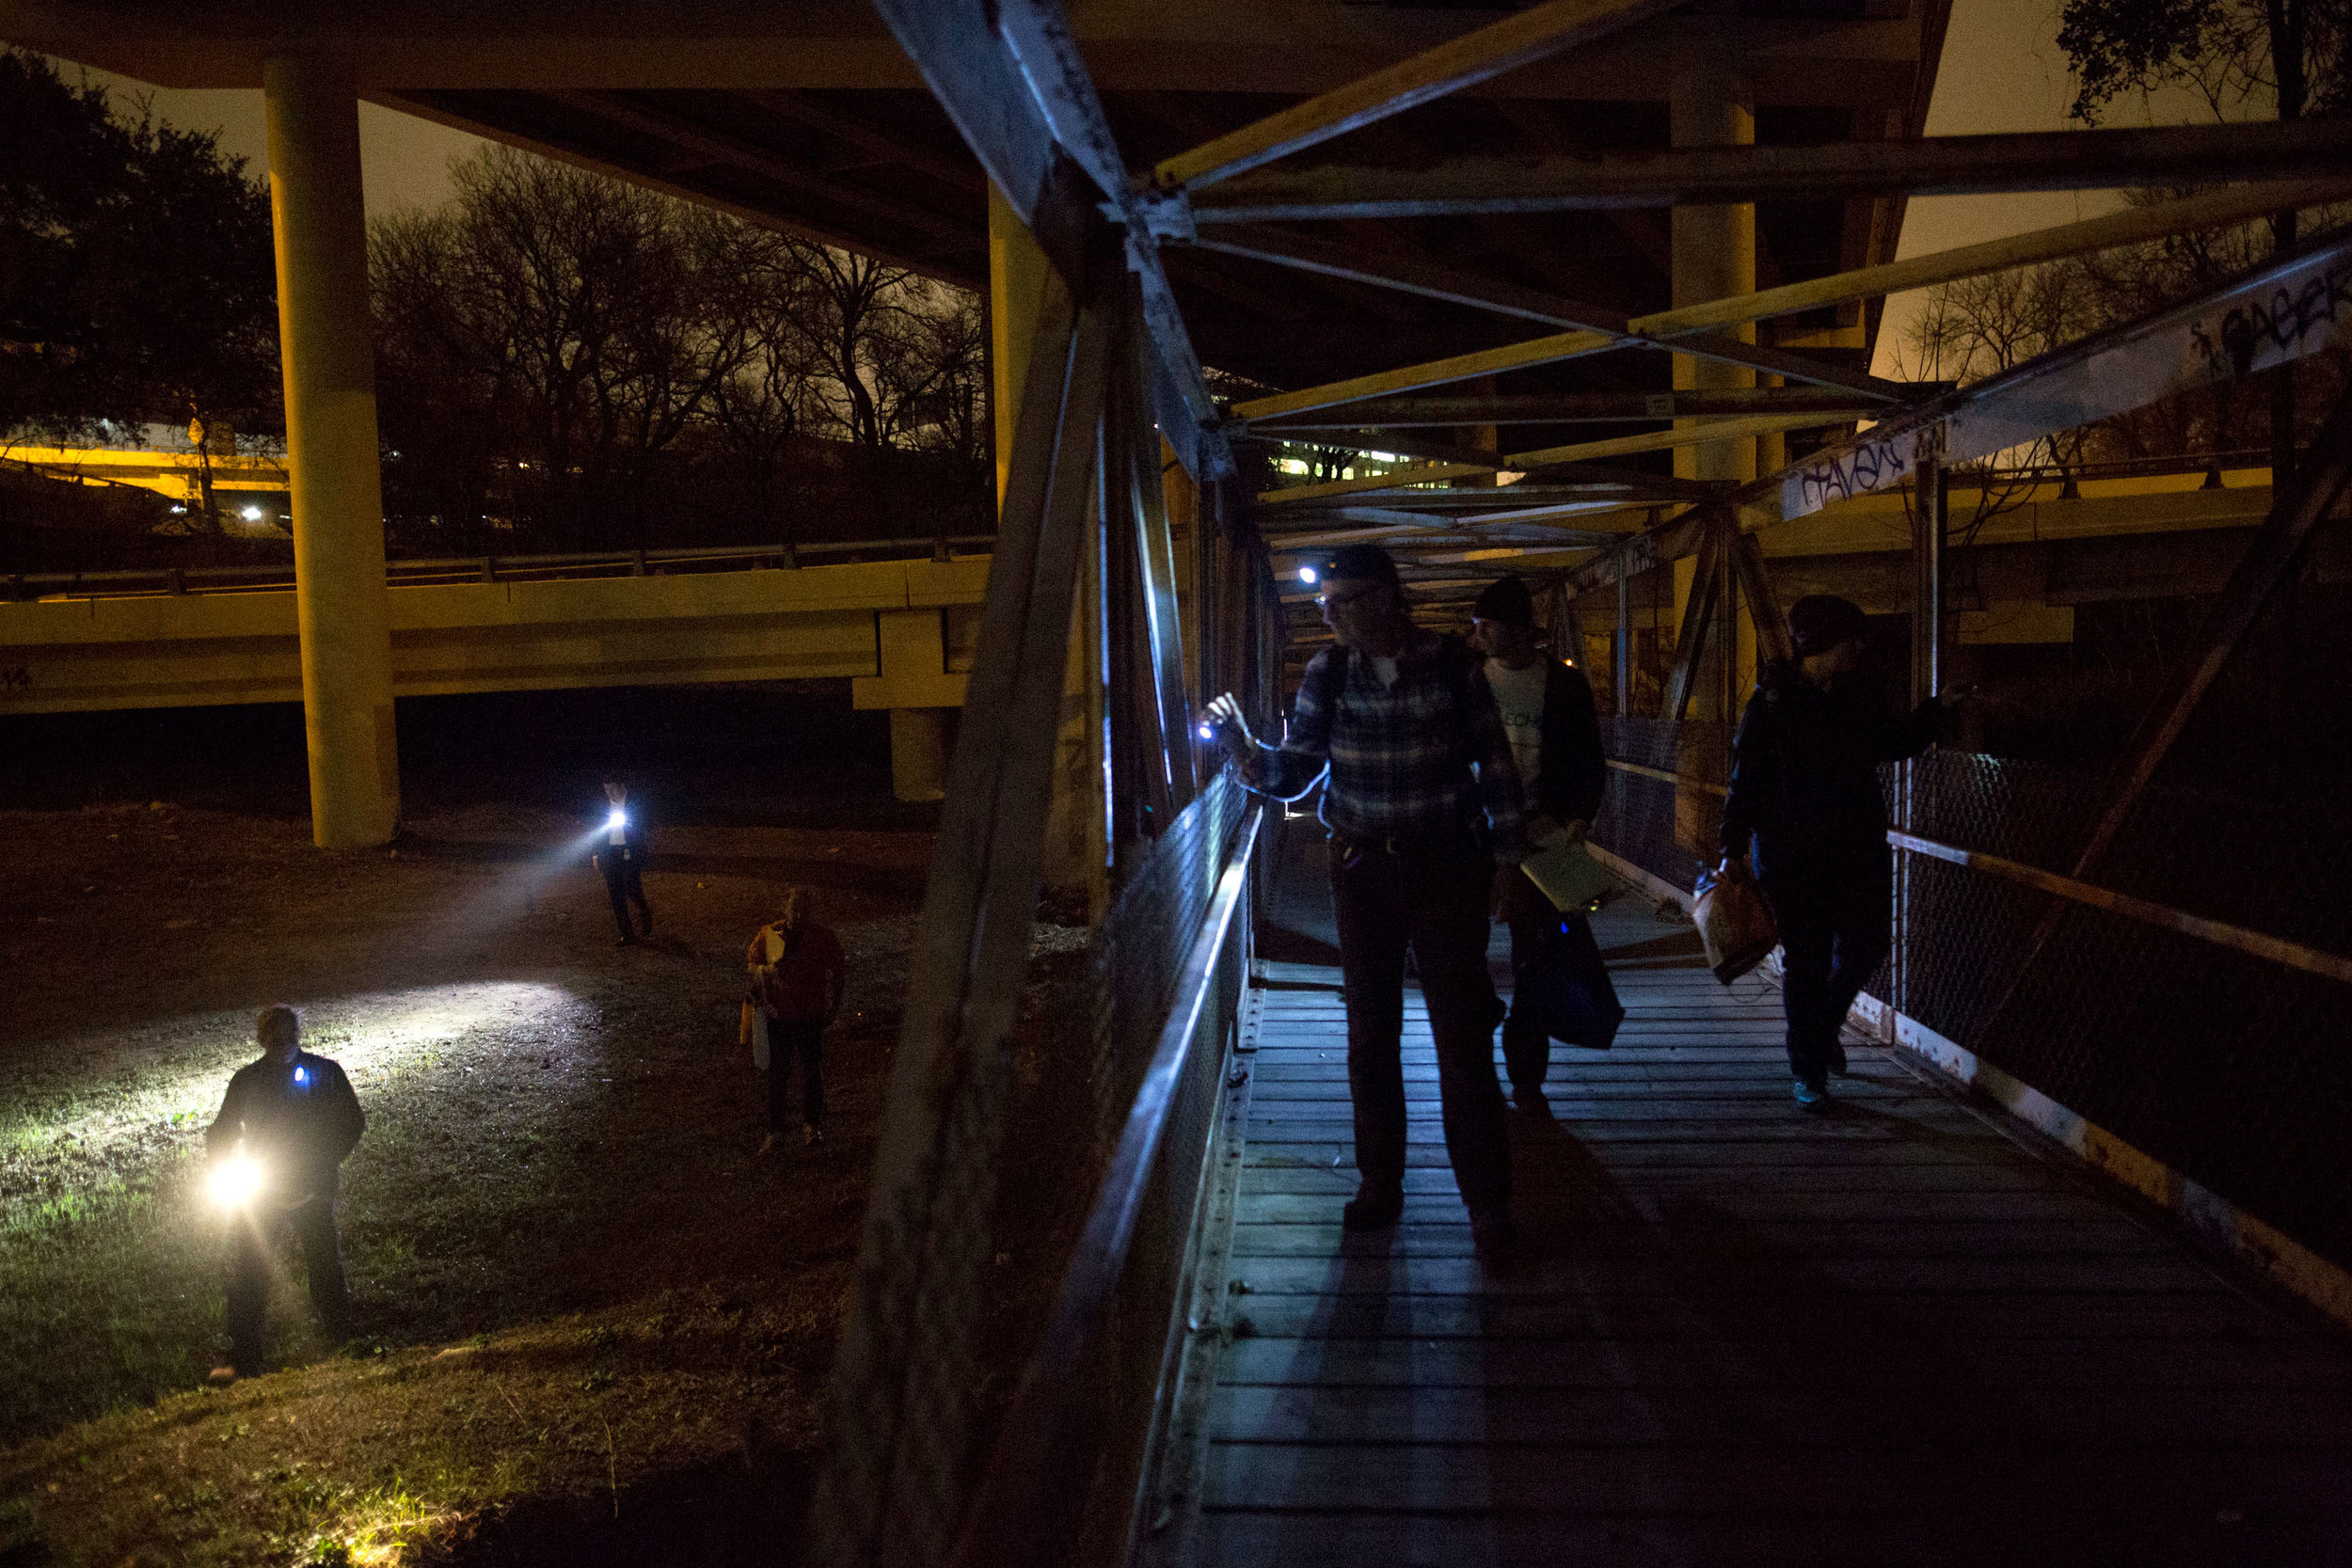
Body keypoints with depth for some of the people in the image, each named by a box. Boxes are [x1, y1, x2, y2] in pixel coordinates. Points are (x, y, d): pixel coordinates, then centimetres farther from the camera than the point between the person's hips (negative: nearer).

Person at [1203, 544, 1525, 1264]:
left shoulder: (1451, 663, -7)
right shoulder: (1328, 673, -2)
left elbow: (1494, 762, 1)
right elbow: (1289, 776, -1)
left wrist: (1502, 852, 2)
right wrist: (1238, 740, -18)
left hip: (1445, 868, -3)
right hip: (1361, 871, 3)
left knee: (1463, 1040, -2)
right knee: (1370, 1035, 12)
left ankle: (1488, 1206, 11)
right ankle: (1380, 1185, 28)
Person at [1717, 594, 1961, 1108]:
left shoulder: (1857, 696, 7)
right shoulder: (1773, 700, -8)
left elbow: (1894, 744, 23)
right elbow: (1745, 777, -8)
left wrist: (1935, 709, 12)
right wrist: (1734, 848, -10)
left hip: (1858, 848, 5)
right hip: (1791, 851, -5)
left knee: (1866, 945, 6)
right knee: (1806, 959, 1)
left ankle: (1825, 1027, 36)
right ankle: (1809, 1071, 15)